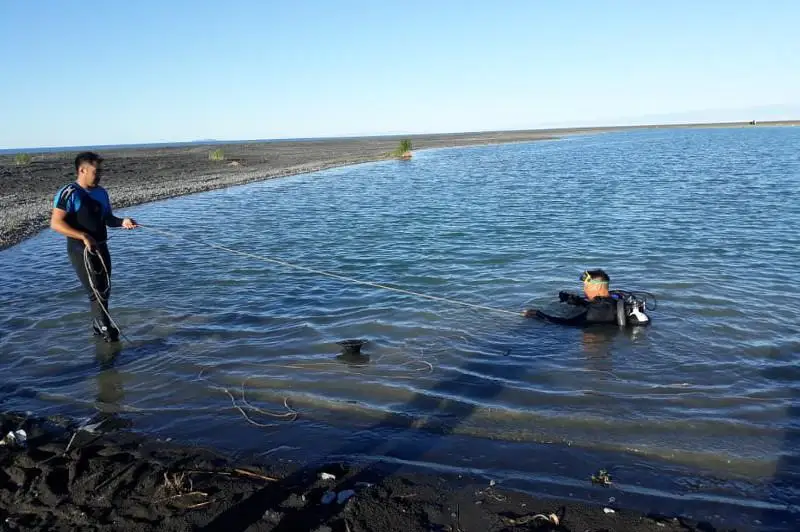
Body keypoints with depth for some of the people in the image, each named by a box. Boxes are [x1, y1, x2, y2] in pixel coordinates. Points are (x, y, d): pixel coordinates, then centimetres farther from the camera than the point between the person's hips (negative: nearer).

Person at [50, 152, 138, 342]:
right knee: (96, 291, -8)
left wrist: (122, 222, -4)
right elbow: (56, 223, -18)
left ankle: (98, 326, 30)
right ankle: (106, 330, 0)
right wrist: (83, 236, -25)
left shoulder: (101, 193, 9)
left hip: (101, 247, 7)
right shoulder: (68, 193, -13)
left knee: (105, 290, 14)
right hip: (80, 249, -7)